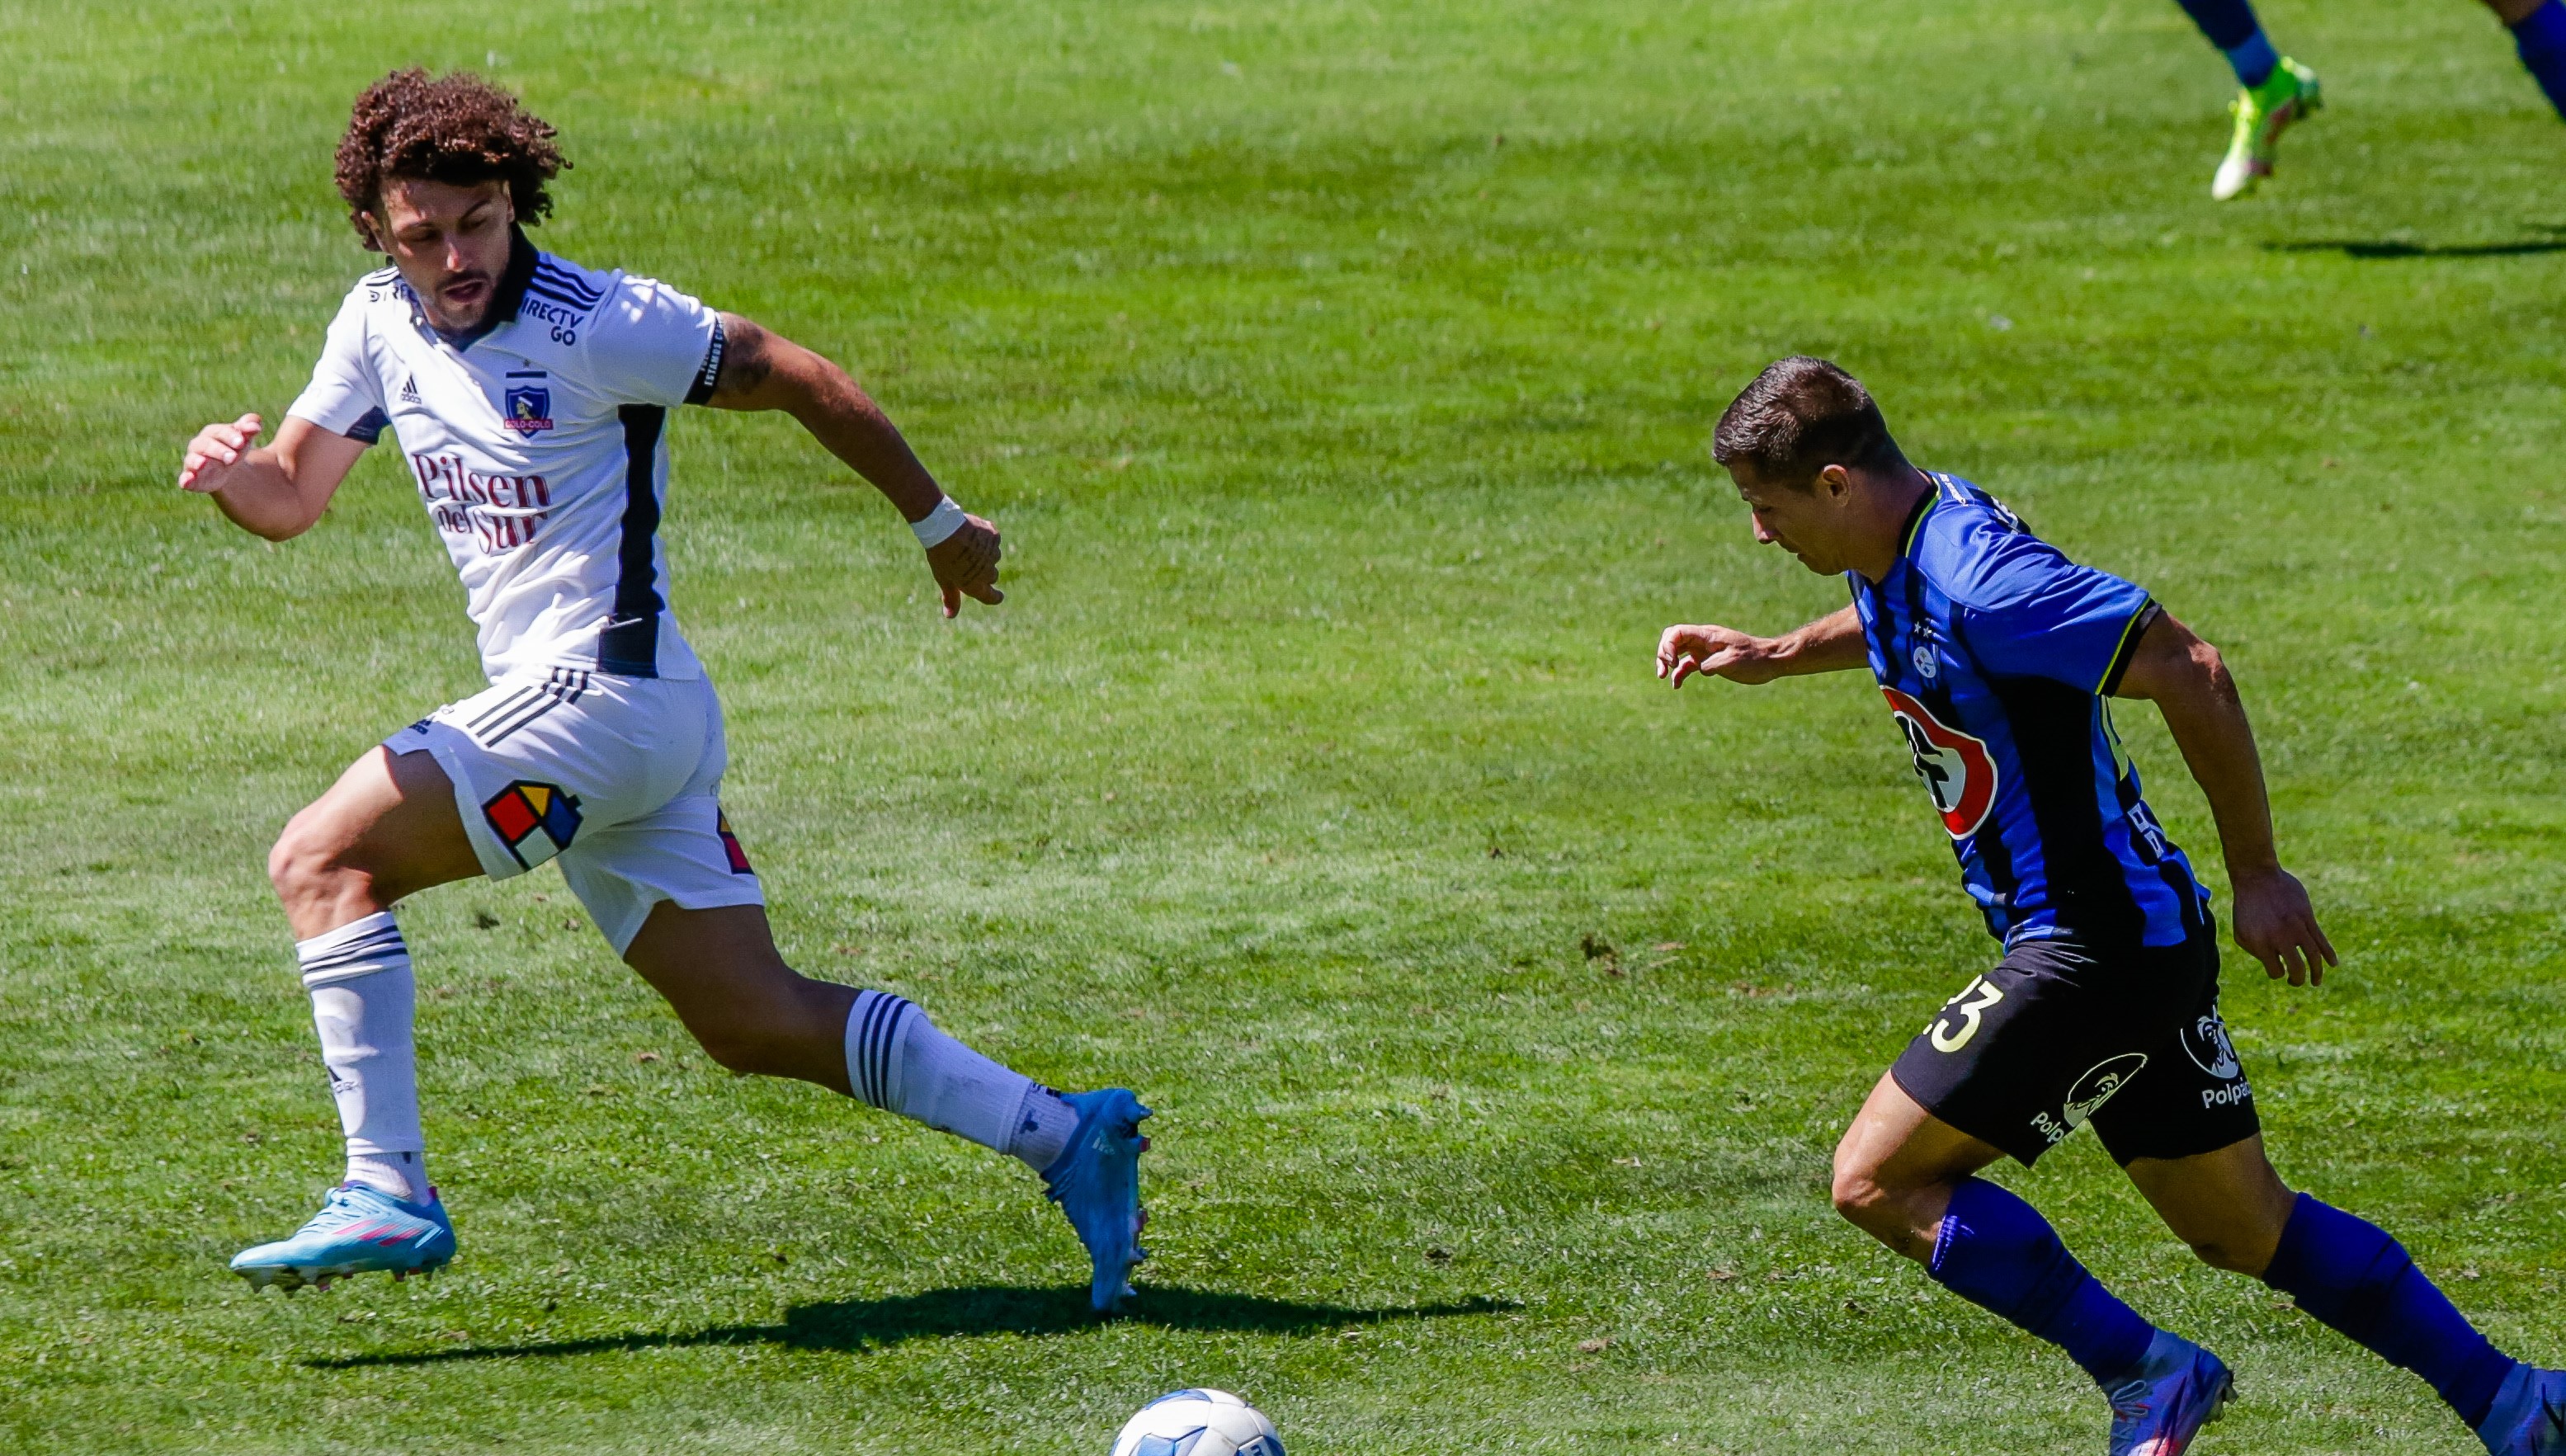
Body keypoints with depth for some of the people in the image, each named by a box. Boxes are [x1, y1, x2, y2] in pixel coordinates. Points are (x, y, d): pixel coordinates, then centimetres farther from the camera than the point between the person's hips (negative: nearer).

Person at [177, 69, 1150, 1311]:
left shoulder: (599, 325, -12)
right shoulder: (379, 323, 9)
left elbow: (803, 382, -4)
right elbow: (288, 502, 13)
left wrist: (937, 523, 7)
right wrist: (227, 471, -12)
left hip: (601, 690, -8)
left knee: (322, 861, -13)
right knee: (754, 1022, 7)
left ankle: (386, 1191, -14)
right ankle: (1065, 1136, 9)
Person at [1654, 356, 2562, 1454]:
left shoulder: (1979, 577, -23)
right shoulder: (1901, 549, 7)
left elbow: (2190, 674, -24)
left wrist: (2257, 873, -18)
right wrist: (1768, 655, 20)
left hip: (2093, 943, -10)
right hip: (2140, 944, 10)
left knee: (1877, 1180, -8)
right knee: (2243, 1226, 16)